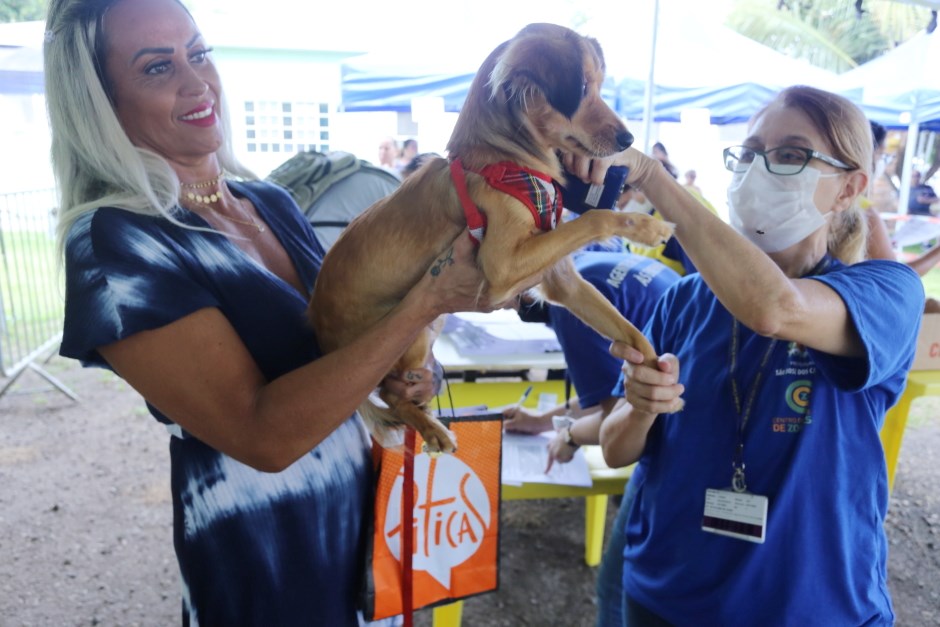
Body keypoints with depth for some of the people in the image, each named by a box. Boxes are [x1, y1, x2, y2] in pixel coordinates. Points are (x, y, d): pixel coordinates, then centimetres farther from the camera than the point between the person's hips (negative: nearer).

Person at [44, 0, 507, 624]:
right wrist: (426, 301, -28)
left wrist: (396, 376, -7)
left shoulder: (270, 200, 0)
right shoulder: (112, 243, -21)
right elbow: (263, 435, -29)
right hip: (260, 550, -6)